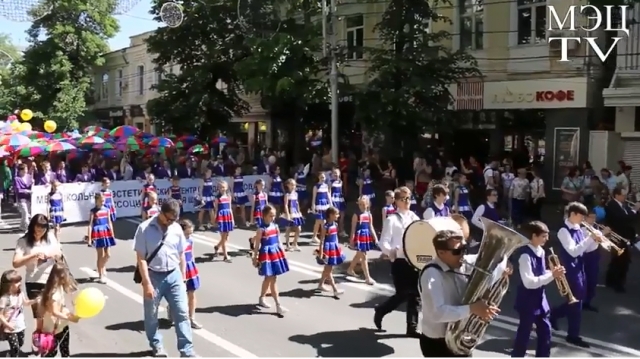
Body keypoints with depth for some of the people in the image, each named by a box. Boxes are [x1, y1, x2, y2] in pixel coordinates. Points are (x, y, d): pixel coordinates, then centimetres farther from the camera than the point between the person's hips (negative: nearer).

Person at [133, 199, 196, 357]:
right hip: (153, 276, -3)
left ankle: (187, 351, 5)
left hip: (174, 275, 3)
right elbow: (141, 258, -12)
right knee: (151, 315, 14)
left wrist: (183, 278, 11)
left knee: (182, 313, 0)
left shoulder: (177, 228, 0)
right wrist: (147, 283, -15)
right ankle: (156, 345, 35)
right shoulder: (145, 228, -12)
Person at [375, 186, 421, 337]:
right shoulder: (392, 220, -6)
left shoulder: (414, 217, 11)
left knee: (414, 294, 7)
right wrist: (392, 252, -29)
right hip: (400, 261, -5)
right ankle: (380, 311, 23)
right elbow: (383, 243, -11)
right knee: (402, 294, -3)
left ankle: (412, 327, 17)